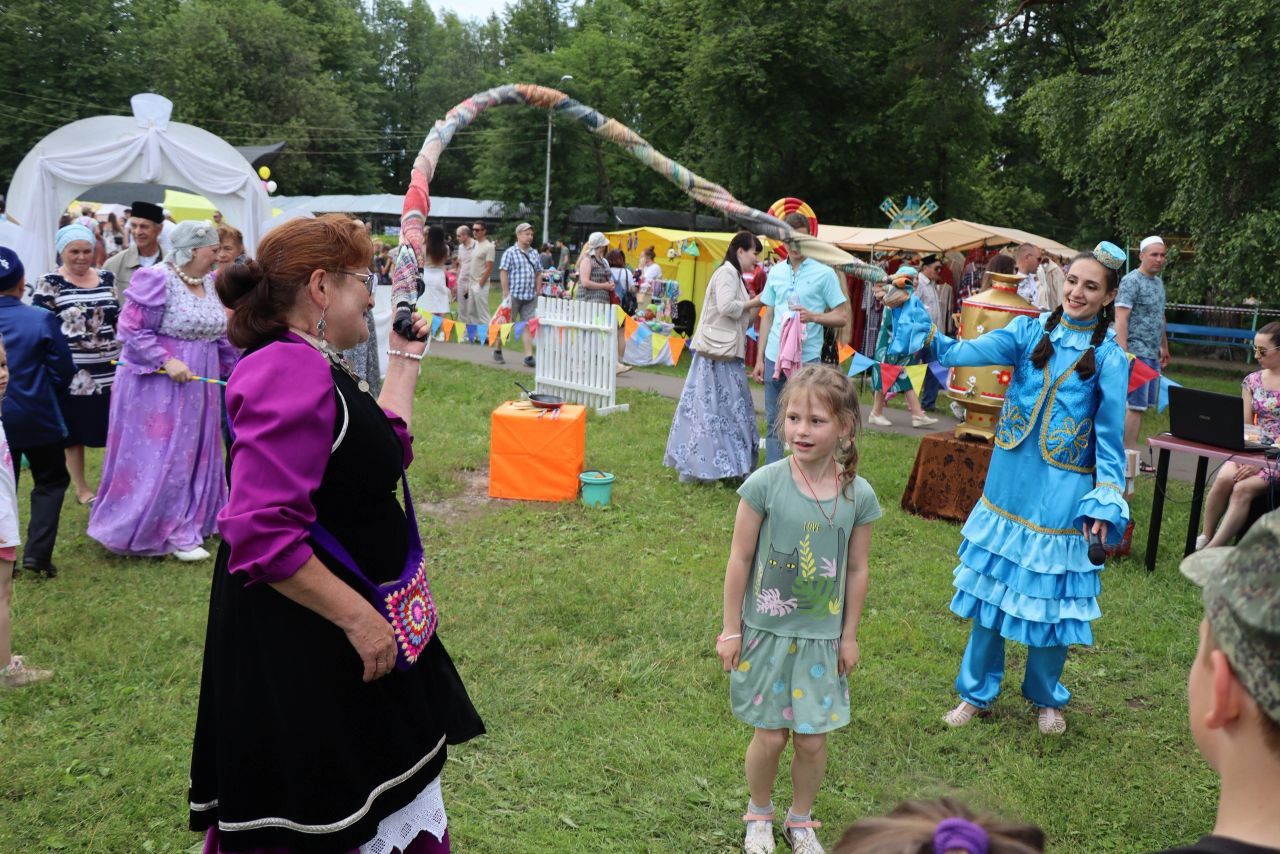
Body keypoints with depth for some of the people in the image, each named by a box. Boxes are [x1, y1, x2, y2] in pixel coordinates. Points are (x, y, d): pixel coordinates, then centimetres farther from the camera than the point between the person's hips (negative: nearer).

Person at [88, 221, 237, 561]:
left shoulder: (210, 283, 8)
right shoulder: (157, 280, -15)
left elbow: (220, 335, 18)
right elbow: (131, 330, -17)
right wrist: (167, 361, -23)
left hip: (199, 384, 8)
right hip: (158, 381, -8)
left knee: (193, 454, 14)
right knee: (161, 456, -2)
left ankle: (189, 519, 26)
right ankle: (173, 533, 5)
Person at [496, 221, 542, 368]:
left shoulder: (534, 253, 12)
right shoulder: (510, 252, -5)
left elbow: (538, 273, 16)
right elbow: (503, 273, -8)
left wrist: (537, 292, 9)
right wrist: (506, 293, -13)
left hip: (530, 297, 5)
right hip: (513, 295, -5)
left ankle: (528, 356, 0)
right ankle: (498, 351, 22)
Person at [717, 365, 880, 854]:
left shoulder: (858, 495, -9)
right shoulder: (765, 483, -16)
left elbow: (857, 571, 1)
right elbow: (740, 559, -8)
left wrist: (849, 636, 7)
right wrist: (731, 629, -4)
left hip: (822, 638, 2)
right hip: (767, 632, -2)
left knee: (812, 740, 9)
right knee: (770, 736, 8)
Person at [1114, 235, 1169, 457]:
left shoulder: (1159, 282, 17)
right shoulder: (1131, 281, -10)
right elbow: (1121, 319, -17)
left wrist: (1164, 347, 26)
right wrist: (1123, 353, -24)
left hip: (1152, 354, 9)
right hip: (1136, 353, -9)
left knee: (1143, 405, 9)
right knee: (1136, 405, -9)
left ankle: (1131, 450, 13)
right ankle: (1131, 454, -7)